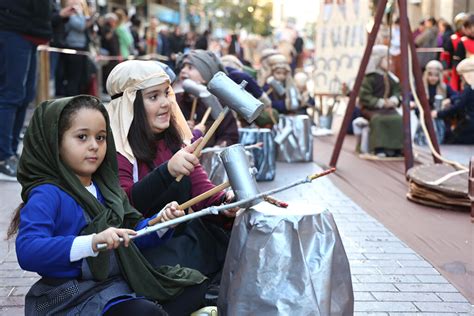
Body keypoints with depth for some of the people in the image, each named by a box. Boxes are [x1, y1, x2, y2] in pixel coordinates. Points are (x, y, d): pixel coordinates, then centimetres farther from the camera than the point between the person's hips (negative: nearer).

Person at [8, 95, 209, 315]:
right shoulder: (47, 195, -14)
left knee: (194, 287, 10)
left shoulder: (105, 187, 11)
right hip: (74, 295, -8)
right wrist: (92, 242, -39)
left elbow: (134, 231, 18)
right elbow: (27, 251, -29)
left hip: (121, 283, 9)